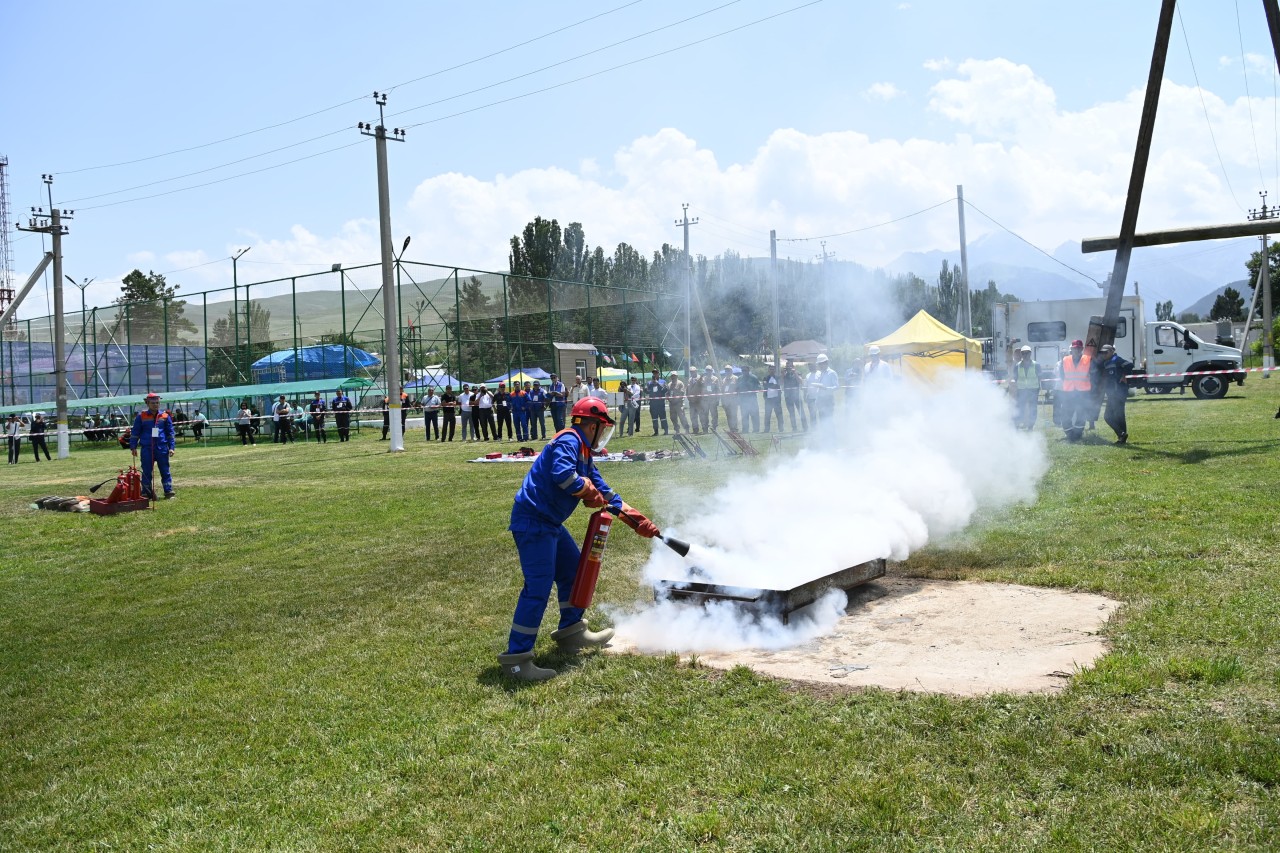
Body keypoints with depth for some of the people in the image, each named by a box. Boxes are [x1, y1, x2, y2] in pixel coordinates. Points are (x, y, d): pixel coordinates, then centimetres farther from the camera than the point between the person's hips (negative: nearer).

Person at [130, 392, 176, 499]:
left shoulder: (165, 416, 6)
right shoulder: (141, 416, 4)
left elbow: (170, 433, 10)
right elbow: (135, 433, 8)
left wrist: (171, 447, 3)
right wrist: (133, 447, 2)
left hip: (162, 448, 0)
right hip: (147, 448, 0)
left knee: (165, 471, 2)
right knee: (146, 472, 5)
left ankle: (169, 491, 4)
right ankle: (146, 493, 12)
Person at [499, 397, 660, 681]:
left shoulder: (583, 454, 18)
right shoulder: (568, 441, -12)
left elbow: (606, 494, 22)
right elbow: (562, 474, -30)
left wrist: (637, 521, 19)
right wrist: (589, 491, -12)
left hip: (548, 523, 11)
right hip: (533, 521, -11)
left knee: (573, 569, 22)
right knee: (538, 587, -13)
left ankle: (571, 633, 37)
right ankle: (516, 658, -9)